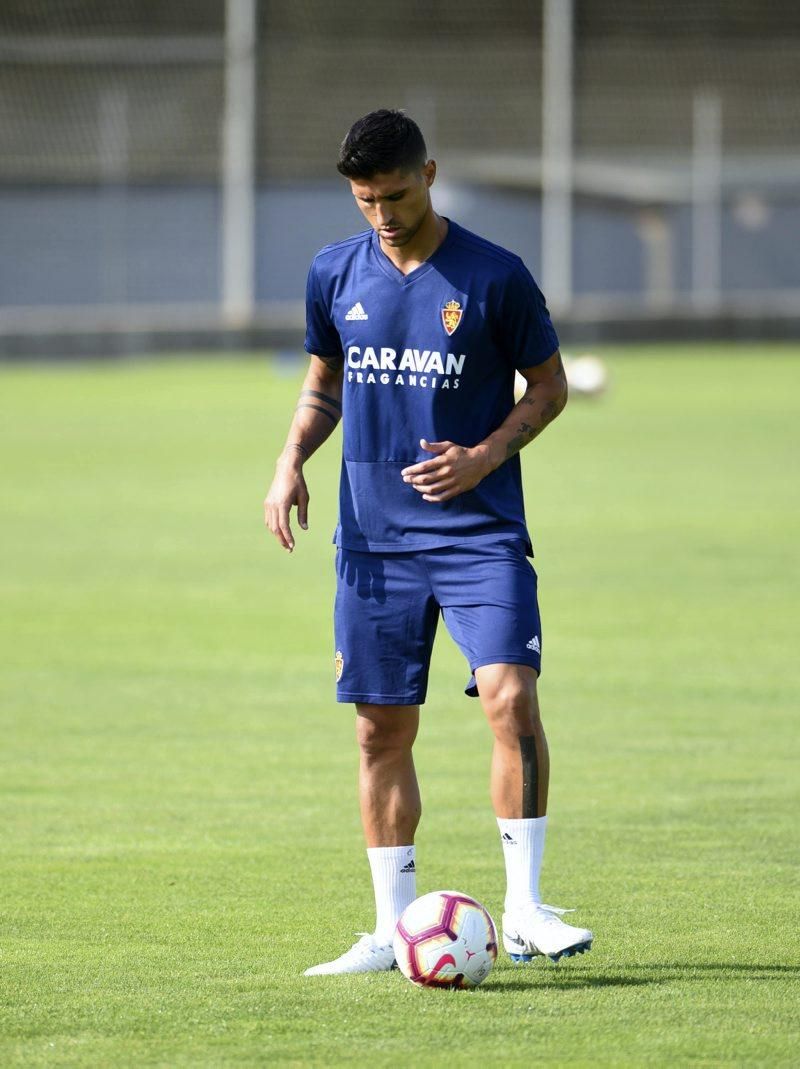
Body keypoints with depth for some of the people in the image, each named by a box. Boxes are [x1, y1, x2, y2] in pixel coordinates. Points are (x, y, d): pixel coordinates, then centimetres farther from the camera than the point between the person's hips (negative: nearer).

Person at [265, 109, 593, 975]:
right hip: (373, 537, 4)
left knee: (511, 698, -18)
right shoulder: (335, 274, 6)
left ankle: (525, 910, -10)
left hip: (480, 530, -4)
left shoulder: (493, 277, -6)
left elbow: (548, 386, 3)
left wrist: (485, 457, -13)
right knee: (382, 731, 4)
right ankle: (393, 930, 12)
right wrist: (292, 461, 1)